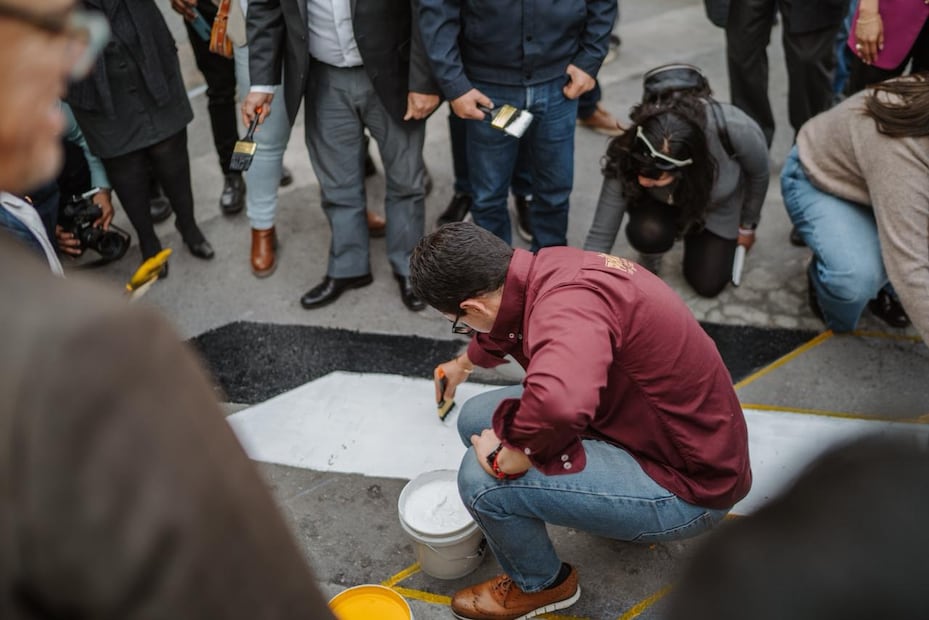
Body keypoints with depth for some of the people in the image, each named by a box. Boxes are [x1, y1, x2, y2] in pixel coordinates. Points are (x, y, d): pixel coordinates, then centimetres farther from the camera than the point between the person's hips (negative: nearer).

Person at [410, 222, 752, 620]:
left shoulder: (568, 304, -33)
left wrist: (507, 459, -32)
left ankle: (540, 584, 13)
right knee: (477, 420, 7)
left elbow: (556, 404, -54)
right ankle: (623, 515, 22)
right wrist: (464, 364, 40)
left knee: (482, 477, -20)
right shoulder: (547, 269, -3)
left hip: (688, 485, -9)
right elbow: (503, 322, 20)